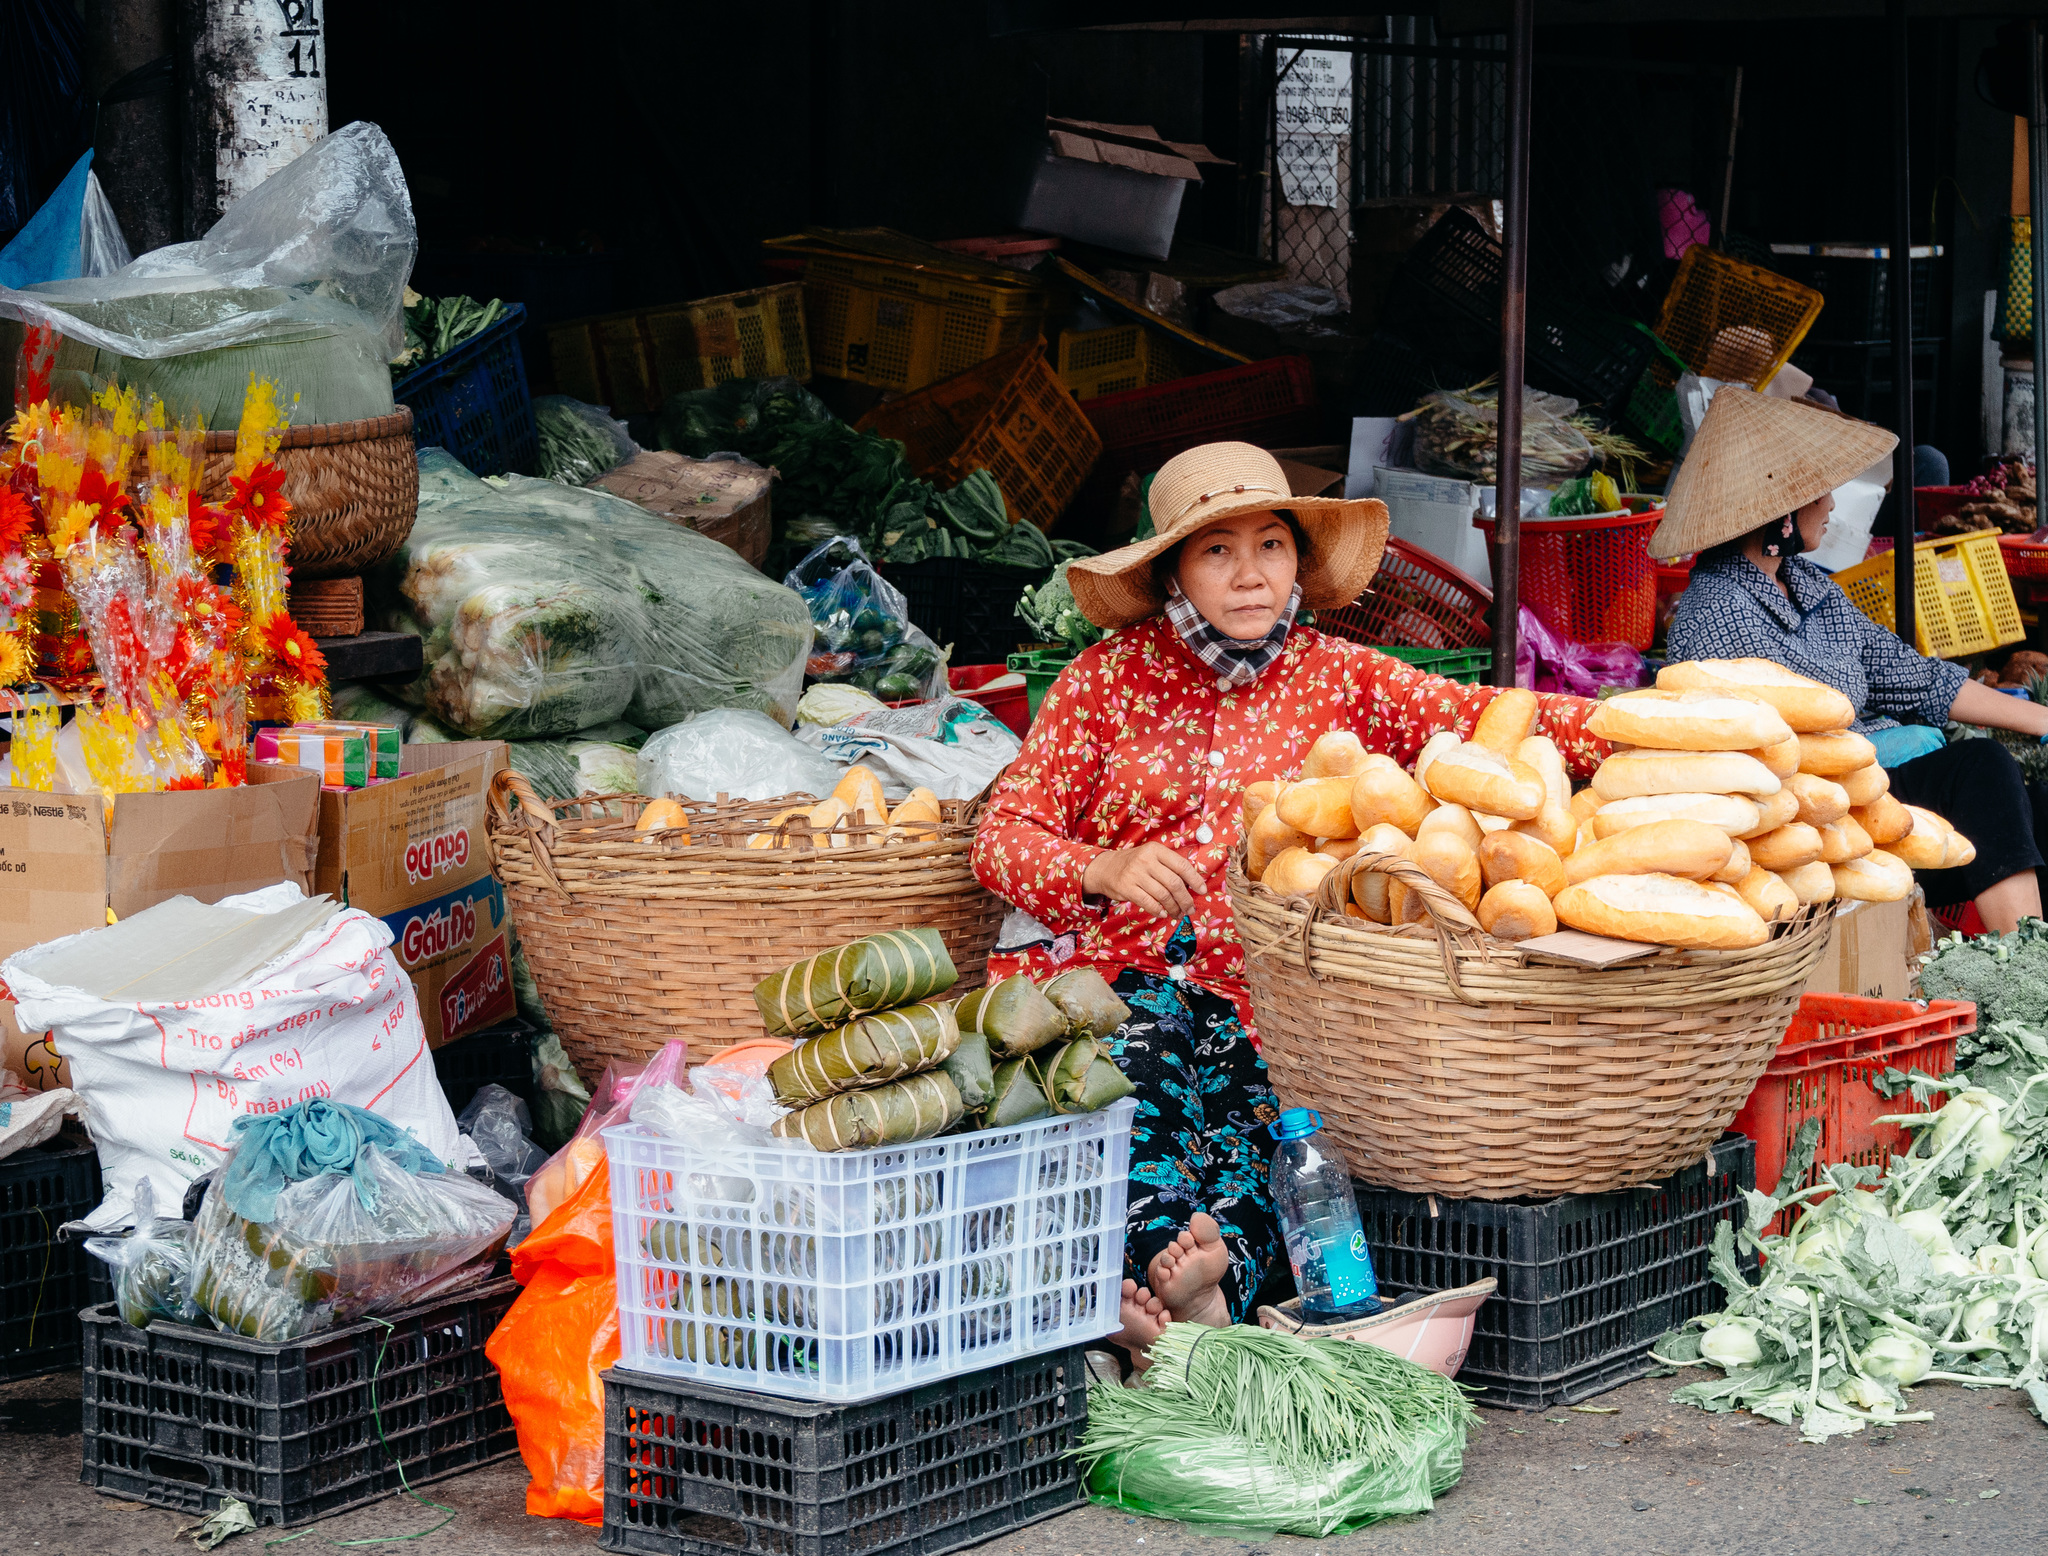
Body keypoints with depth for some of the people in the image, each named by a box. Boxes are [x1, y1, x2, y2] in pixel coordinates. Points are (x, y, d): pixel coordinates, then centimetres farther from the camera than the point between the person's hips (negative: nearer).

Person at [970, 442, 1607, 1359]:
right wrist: (1102, 869, -14)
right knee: (1148, 1038, -33)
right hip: (1116, 973, -1)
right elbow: (1003, 835, 6)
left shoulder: (1339, 679, 12)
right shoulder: (1110, 676, 10)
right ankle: (1165, 1269, -46)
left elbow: (1482, 718, -2)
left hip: (1264, 999, 1)